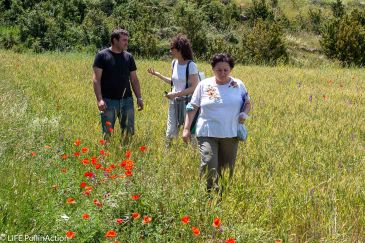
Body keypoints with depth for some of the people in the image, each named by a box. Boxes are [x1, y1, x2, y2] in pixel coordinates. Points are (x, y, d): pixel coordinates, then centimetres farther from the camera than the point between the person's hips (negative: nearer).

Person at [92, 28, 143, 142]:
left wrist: (139, 98, 6)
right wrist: (99, 99, -16)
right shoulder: (102, 56, -3)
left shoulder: (129, 57, 10)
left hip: (127, 100, 4)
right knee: (107, 134, 2)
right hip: (109, 101, -4)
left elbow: (134, 79, 15)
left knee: (129, 133, 8)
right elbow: (96, 79, -7)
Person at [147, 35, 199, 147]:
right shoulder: (174, 63, 6)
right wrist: (157, 74, 11)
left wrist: (176, 94, -19)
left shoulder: (191, 65, -14)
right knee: (170, 133, 9)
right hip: (174, 102, 6)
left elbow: (194, 88, -16)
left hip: (186, 102, -6)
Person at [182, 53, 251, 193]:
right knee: (209, 165, -19)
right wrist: (186, 129, -2)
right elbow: (193, 107, 5)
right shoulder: (204, 85, 2)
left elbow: (247, 103, 16)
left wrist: (244, 113, -7)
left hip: (230, 134, 2)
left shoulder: (238, 85, 5)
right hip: (207, 134, -2)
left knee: (227, 169, 9)